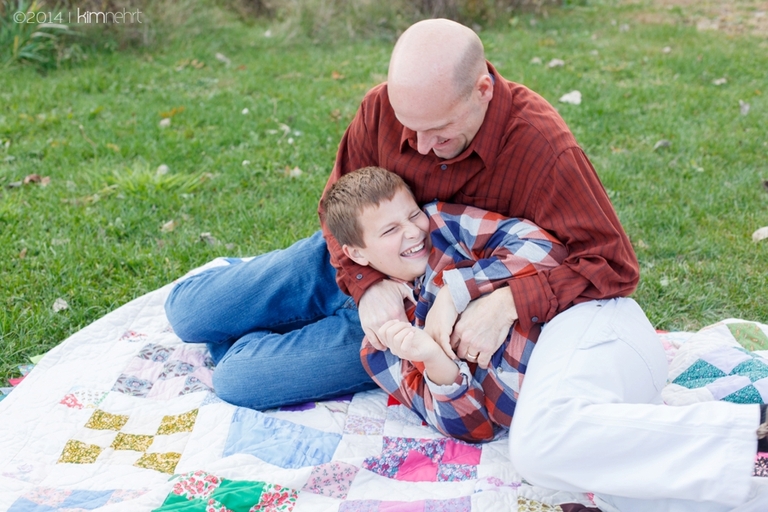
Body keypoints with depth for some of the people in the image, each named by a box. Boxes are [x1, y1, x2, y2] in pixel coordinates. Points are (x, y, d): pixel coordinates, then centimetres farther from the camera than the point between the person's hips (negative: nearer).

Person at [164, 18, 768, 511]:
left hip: (432, 308, -6)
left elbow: (613, 262, -24)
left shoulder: (538, 142, -27)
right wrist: (366, 283, -21)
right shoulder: (383, 108, -15)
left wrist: (510, 302, -37)